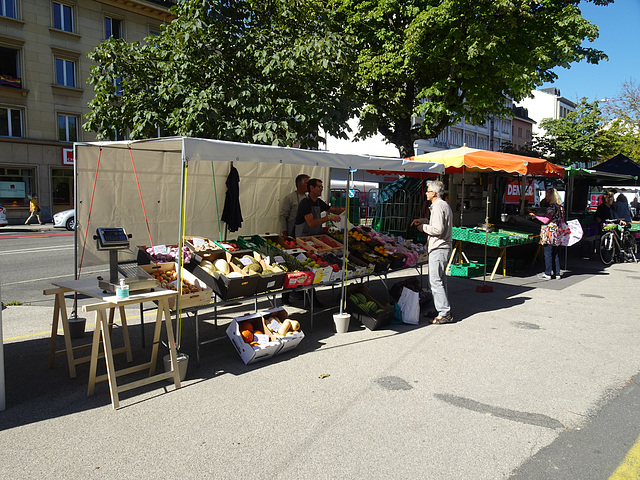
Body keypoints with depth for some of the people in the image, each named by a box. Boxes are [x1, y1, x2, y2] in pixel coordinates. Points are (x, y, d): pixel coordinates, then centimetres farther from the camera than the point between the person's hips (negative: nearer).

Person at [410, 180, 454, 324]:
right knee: (440, 280, 16)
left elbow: (438, 229, -24)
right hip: (445, 247, 11)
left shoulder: (438, 206, -16)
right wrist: (423, 220, 19)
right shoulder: (445, 205, 18)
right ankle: (443, 309, 23)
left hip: (438, 248, -11)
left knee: (435, 281, -9)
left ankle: (445, 314, -6)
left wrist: (424, 227, -9)